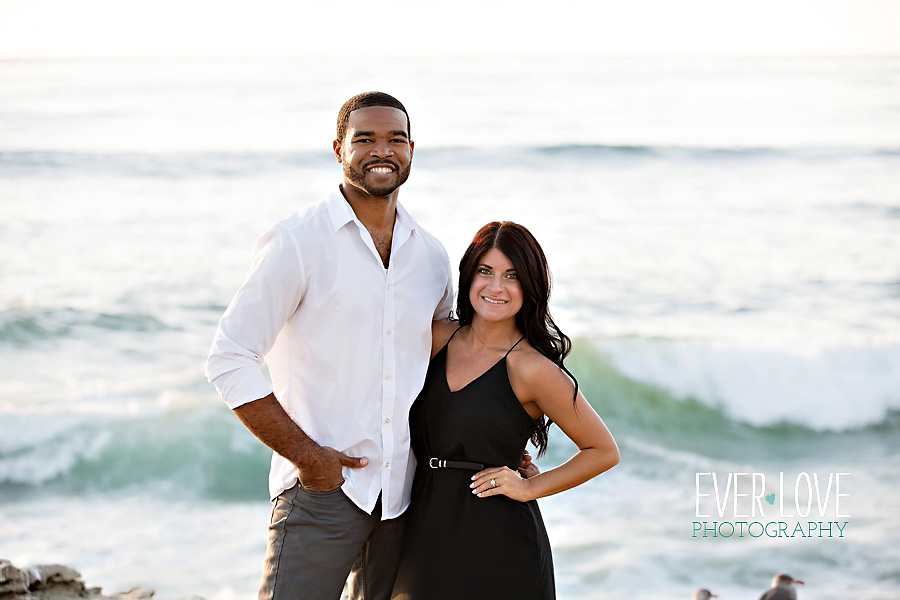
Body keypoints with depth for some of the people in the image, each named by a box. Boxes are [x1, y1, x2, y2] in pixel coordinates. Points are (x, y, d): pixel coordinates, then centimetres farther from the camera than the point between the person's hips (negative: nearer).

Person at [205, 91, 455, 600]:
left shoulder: (432, 255, 10)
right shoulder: (298, 243, -7)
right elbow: (230, 361, -11)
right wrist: (305, 454, -13)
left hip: (407, 494, 5)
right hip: (321, 486, -5)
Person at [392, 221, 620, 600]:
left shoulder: (530, 368, -11)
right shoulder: (437, 338, 3)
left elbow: (603, 451, -3)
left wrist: (529, 488, -8)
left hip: (499, 544, -5)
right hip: (427, 533, 5)